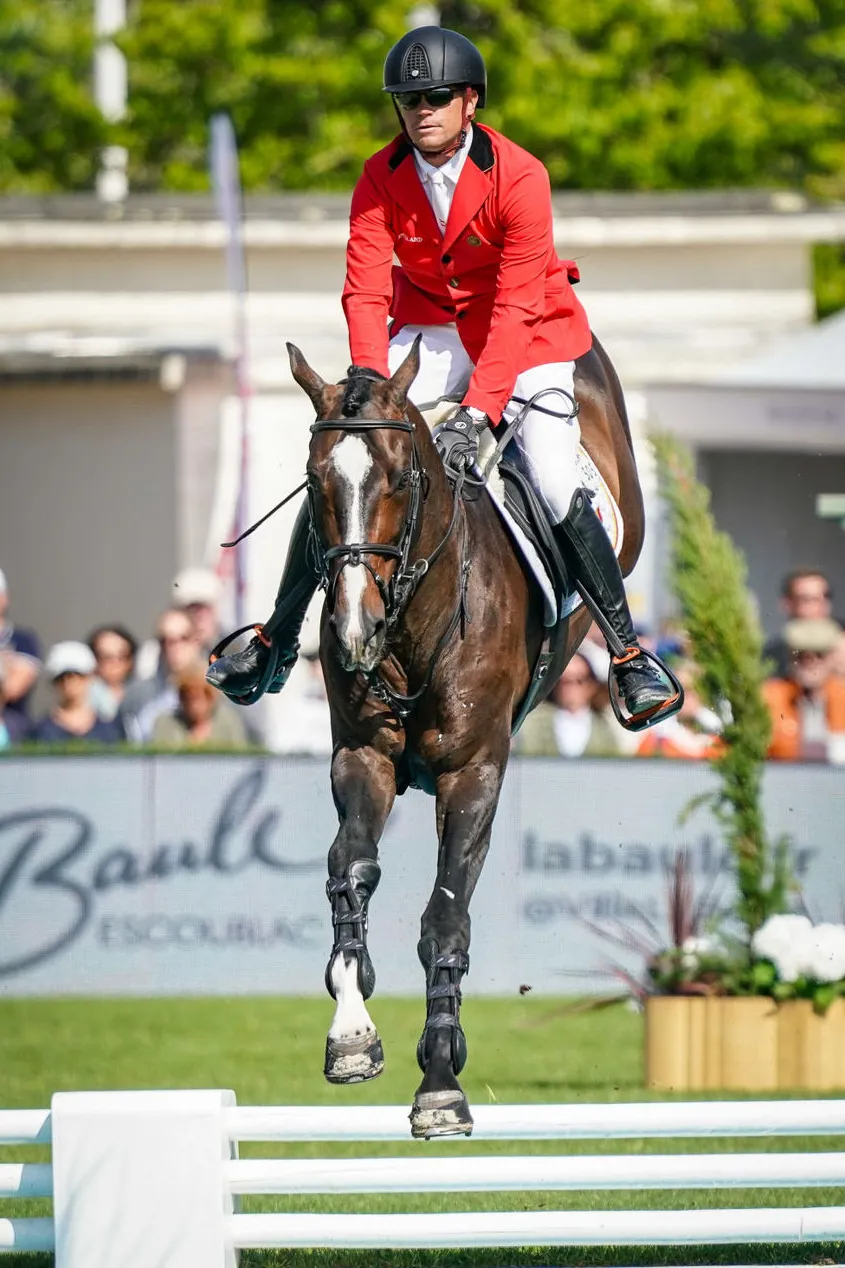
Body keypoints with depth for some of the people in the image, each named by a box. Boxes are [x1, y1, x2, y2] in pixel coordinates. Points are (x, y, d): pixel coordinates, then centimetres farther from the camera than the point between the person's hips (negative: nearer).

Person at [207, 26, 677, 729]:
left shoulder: (519, 177, -22)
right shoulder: (383, 178, -11)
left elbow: (516, 308, -26)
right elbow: (366, 289, -15)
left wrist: (477, 410, -36)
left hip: (523, 334, -4)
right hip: (429, 325, 4)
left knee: (558, 488, -20)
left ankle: (631, 657, -9)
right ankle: (277, 643, 2)